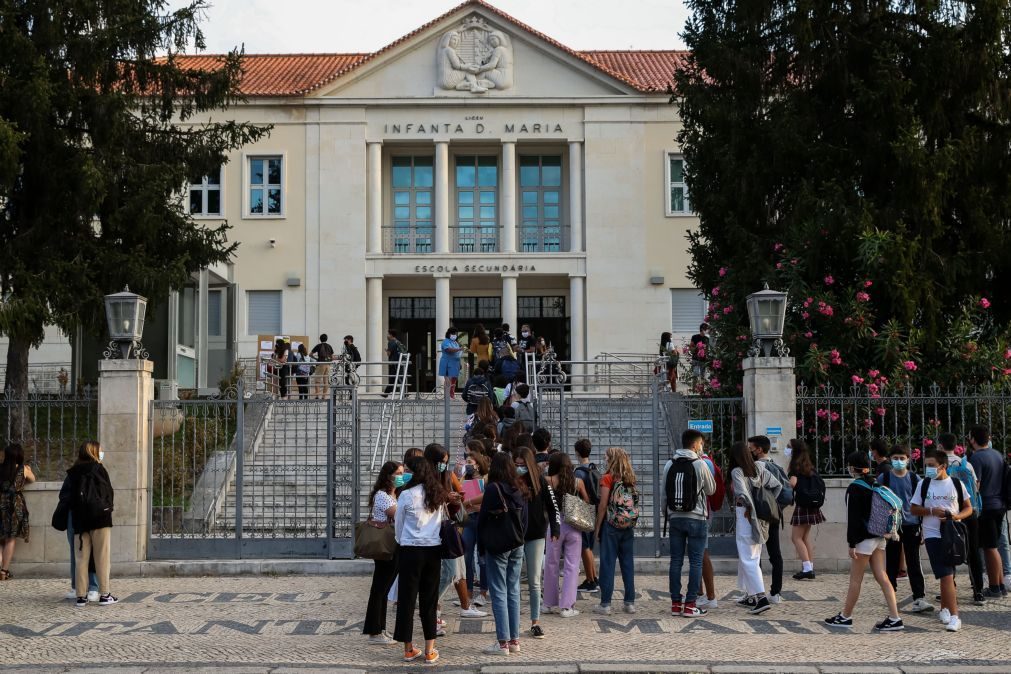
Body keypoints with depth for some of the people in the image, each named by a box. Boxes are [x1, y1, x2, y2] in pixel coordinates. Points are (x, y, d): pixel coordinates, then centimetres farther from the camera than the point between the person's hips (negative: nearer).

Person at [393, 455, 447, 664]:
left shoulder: (407, 495, -8)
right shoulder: (439, 495, 5)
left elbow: (399, 525, 2)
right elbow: (443, 522, 12)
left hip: (411, 550, -4)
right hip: (434, 550, 4)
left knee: (407, 598, 6)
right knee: (430, 600, 9)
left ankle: (409, 649, 11)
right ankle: (430, 651, 11)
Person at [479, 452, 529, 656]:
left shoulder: (493, 489, -12)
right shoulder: (519, 490, 4)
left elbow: (483, 519, -9)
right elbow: (525, 519, 10)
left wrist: (481, 547, 0)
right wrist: (519, 540, 16)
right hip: (517, 546, 6)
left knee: (499, 593, -2)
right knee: (513, 592, 10)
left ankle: (503, 642, -2)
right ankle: (514, 640, 14)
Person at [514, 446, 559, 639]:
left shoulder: (539, 480, -2)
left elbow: (552, 506, 3)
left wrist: (555, 529, -4)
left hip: (535, 536, 0)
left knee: (534, 581, 4)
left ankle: (535, 622, 11)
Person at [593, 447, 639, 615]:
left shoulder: (608, 478, -9)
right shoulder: (630, 479, 7)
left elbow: (603, 505, -10)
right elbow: (634, 503, 8)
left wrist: (597, 527, -3)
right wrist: (631, 523, 13)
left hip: (611, 525, -5)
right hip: (629, 527, 5)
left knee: (608, 563, 0)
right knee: (628, 563, 9)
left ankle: (605, 604, 1)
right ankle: (630, 602, 13)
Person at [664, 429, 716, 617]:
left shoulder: (670, 465, 3)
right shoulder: (700, 464, -9)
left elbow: (664, 494, 6)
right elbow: (711, 490, 2)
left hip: (675, 518, 4)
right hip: (696, 519, -4)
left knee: (676, 560, 8)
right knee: (695, 561, 1)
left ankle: (675, 603, 11)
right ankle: (690, 604, -1)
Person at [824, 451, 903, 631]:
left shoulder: (855, 488, -13)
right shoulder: (876, 484, 10)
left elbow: (853, 517, -16)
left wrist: (852, 543, -14)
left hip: (864, 538, -8)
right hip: (879, 537, 8)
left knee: (855, 579, 3)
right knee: (882, 577, 6)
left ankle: (846, 616, 13)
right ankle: (894, 618, 2)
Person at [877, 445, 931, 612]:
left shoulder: (914, 478, 3)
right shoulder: (883, 478, 1)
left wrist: (922, 527, 6)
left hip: (911, 525, 0)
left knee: (914, 563, -4)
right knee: (891, 561, 8)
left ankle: (919, 598, -6)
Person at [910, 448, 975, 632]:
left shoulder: (956, 484, 2)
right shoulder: (923, 484, 1)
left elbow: (968, 508, 8)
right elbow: (913, 509, 5)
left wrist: (957, 516, -12)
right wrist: (931, 511, -12)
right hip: (933, 535, -2)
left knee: (947, 576, 12)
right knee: (947, 576, -11)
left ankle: (944, 610, 31)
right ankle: (954, 617, -10)